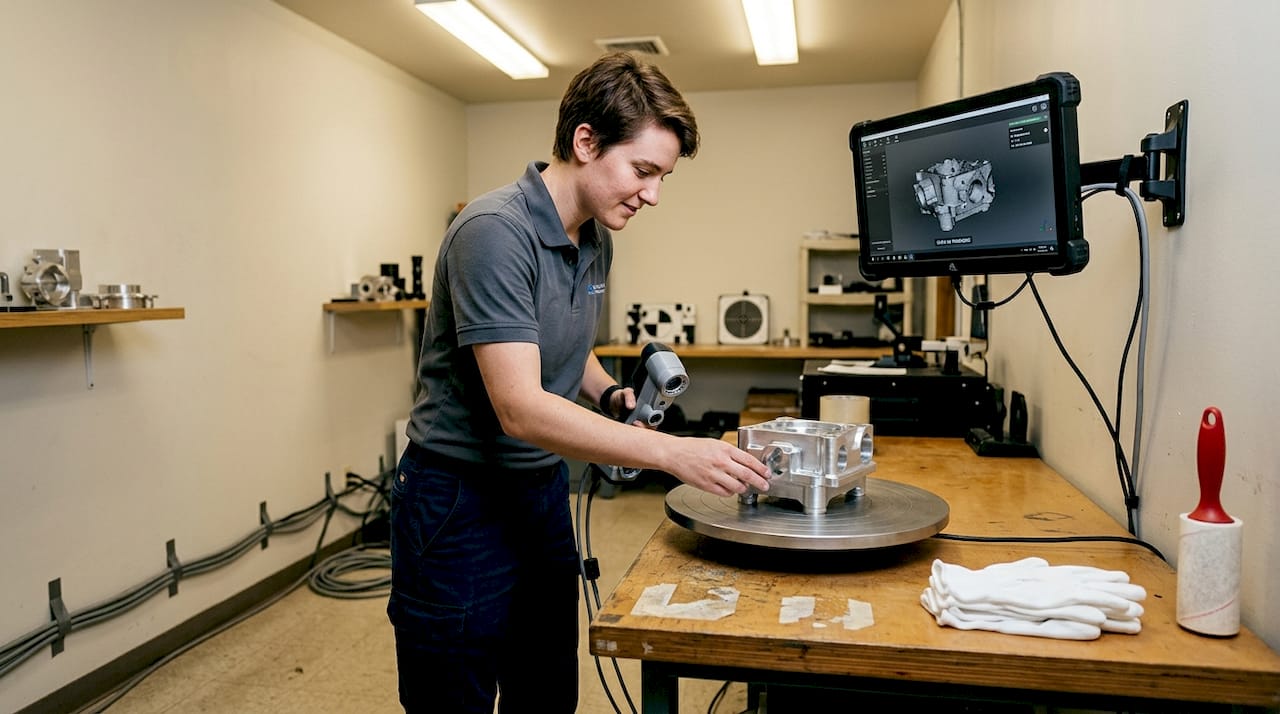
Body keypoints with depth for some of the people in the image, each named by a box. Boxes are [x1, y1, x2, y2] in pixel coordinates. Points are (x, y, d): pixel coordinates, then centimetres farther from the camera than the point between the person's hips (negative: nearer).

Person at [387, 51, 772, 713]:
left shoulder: (596, 240, 4)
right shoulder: (495, 231, -23)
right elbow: (520, 408, -30)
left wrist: (611, 394, -1)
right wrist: (670, 452, -33)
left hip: (543, 490, 8)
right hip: (462, 502, -8)